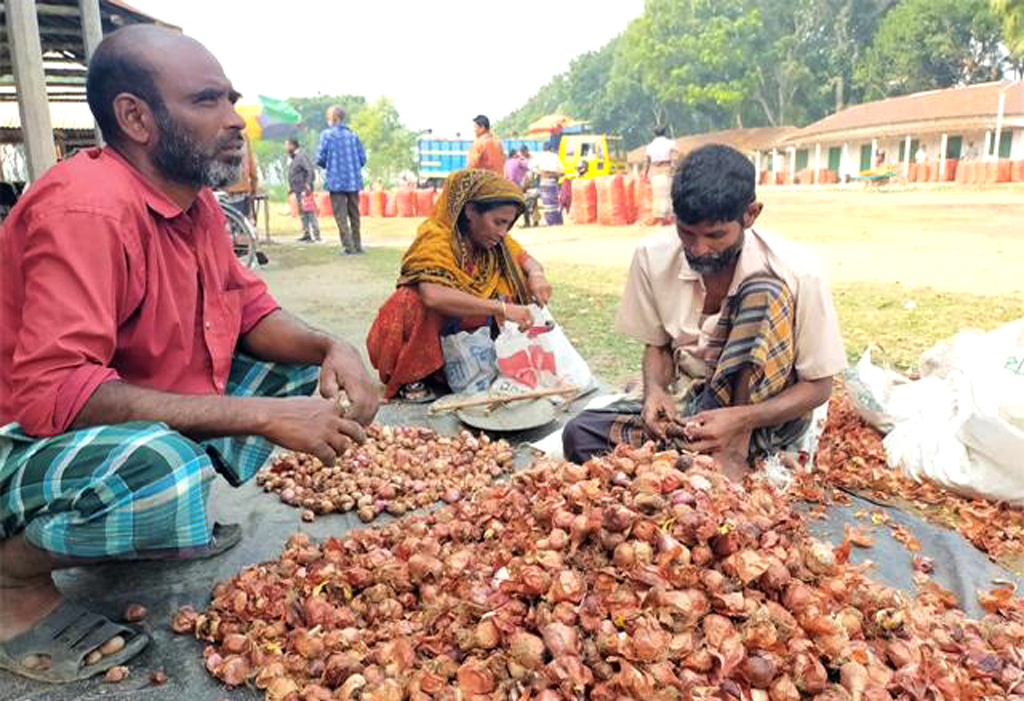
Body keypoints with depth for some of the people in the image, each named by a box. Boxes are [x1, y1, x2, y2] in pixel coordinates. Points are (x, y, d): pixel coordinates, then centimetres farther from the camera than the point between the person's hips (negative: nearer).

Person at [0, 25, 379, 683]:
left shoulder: (199, 202, 2)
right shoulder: (87, 208, -26)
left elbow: (251, 310, 6)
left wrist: (331, 348, -16)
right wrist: (264, 416, -36)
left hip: (160, 421, 9)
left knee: (308, 368, 3)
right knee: (165, 478, -39)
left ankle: (171, 514, 7)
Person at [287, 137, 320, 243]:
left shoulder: (302, 156, -13)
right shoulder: (292, 157, 16)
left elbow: (311, 171, -20)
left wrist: (308, 186, -23)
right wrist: (291, 186, 18)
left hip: (304, 190, -10)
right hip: (297, 190, 10)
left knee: (309, 211, -10)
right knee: (302, 212, 13)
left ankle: (315, 235, -8)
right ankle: (306, 233, 20)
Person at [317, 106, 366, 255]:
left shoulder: (327, 135, -5)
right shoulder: (353, 135, 6)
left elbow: (320, 158, -6)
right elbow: (363, 158, 5)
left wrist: (328, 166, 14)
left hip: (337, 181, -4)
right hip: (354, 181, 4)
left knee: (341, 215, 1)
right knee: (354, 213, 13)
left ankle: (348, 247, -3)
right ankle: (357, 245, 18)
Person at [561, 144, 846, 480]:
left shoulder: (796, 272, -19)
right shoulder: (653, 256, -10)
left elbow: (818, 386, -10)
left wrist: (740, 420, -27)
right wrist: (655, 390, -17)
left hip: (765, 412, -2)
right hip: (686, 405, 3)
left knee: (764, 293, -29)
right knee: (580, 434, -21)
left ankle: (734, 447, -22)